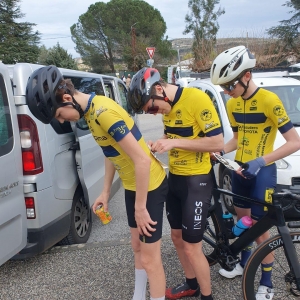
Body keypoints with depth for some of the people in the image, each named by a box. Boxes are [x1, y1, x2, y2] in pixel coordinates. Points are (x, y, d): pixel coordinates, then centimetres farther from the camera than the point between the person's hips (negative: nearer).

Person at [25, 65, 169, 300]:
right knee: (137, 247, 23)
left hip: (150, 185, -9)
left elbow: (142, 160, -27)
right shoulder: (91, 111, 3)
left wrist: (140, 207, -20)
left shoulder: (104, 112, -27)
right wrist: (106, 191, 16)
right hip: (132, 185, 9)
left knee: (150, 258, 3)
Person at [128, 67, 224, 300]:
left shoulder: (197, 99, -20)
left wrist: (175, 143, -25)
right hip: (174, 178, 8)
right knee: (177, 237, 18)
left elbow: (218, 143, -22)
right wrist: (160, 143, -3)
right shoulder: (168, 105, 4)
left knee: (192, 247, -1)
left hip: (197, 181, -8)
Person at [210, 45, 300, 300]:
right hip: (240, 169, 7)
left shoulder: (269, 100, -20)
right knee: (242, 218, 19)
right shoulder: (233, 104, 2)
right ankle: (244, 262, 41)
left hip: (262, 172, -6)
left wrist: (261, 161, -30)